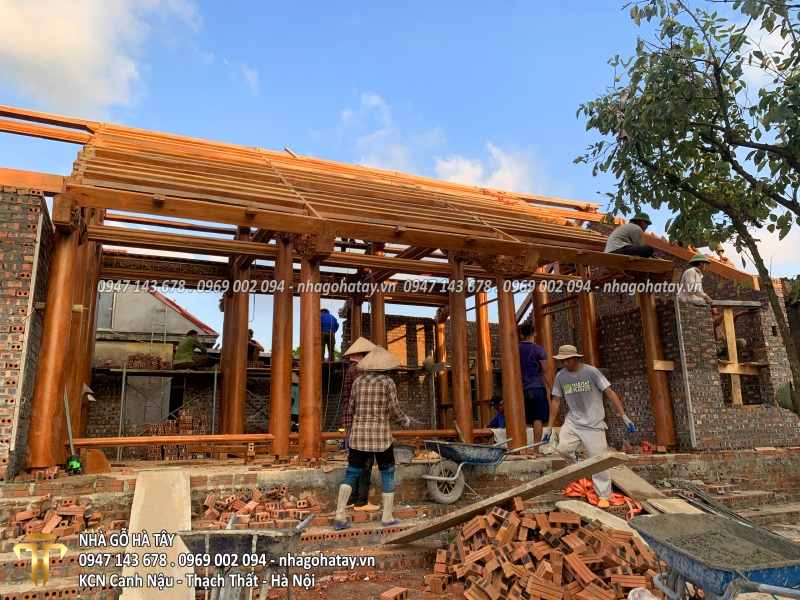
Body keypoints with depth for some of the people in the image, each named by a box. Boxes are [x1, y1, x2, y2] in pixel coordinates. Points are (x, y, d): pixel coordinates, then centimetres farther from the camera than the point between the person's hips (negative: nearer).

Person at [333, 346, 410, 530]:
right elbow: (394, 410, -7)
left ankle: (340, 514, -2)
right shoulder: (388, 382, -5)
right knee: (387, 473, 12)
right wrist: (405, 420, 12)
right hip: (381, 435, -3)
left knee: (351, 473, 8)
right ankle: (387, 516, 16)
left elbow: (352, 407, 11)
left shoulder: (358, 381, 5)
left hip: (358, 434, 3)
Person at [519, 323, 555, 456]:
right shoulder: (539, 350, -3)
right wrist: (552, 389, -2)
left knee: (522, 421, 7)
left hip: (522, 389, 3)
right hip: (537, 388, -3)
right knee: (538, 419, 0)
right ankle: (536, 450, -2)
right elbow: (546, 371, -6)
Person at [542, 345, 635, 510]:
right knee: (563, 448, -21)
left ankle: (603, 496, 13)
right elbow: (556, 401, 6)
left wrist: (623, 416, -16)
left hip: (594, 423, -2)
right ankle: (576, 462, 12)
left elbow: (610, 393, -10)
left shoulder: (591, 372, -11)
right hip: (573, 421, 2)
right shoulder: (561, 376, -1)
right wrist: (549, 426, 6)